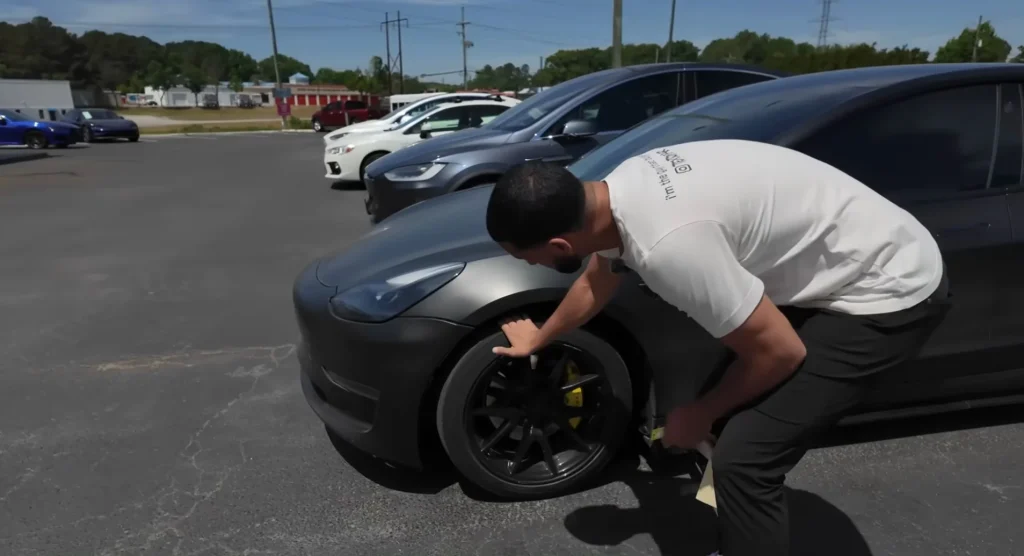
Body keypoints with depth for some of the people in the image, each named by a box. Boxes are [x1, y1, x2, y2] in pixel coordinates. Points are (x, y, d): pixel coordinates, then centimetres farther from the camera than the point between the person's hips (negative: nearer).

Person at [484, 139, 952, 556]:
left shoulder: (667, 245, -36)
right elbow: (594, 283, 15)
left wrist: (698, 416, -6)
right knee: (731, 404, 18)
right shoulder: (619, 192, -6)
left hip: (889, 292, -9)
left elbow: (779, 353, -23)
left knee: (744, 459, -14)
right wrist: (539, 338, 31)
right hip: (835, 264, 9)